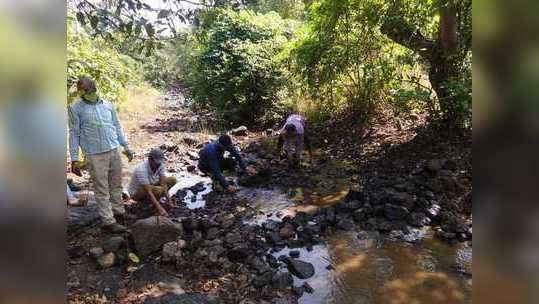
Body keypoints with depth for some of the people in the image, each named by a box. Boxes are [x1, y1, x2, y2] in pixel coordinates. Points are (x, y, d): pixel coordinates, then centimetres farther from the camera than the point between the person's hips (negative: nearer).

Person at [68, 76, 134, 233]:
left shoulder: (108, 105, 10)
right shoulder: (76, 108, -1)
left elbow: (117, 127, 16)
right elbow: (74, 134, -2)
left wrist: (126, 146, 14)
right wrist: (74, 159, -5)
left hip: (114, 150, 4)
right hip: (95, 154, -4)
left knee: (116, 185, 14)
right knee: (102, 189, 1)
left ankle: (119, 211, 29)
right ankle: (108, 221, 7)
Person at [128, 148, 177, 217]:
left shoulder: (160, 165, -15)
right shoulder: (141, 170, -35)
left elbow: (163, 183, -17)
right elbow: (148, 192, -38)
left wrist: (168, 198, -28)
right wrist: (160, 208, -43)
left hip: (150, 185, 7)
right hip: (136, 192, -7)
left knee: (172, 180, -7)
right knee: (159, 190, -35)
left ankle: (154, 199, 0)